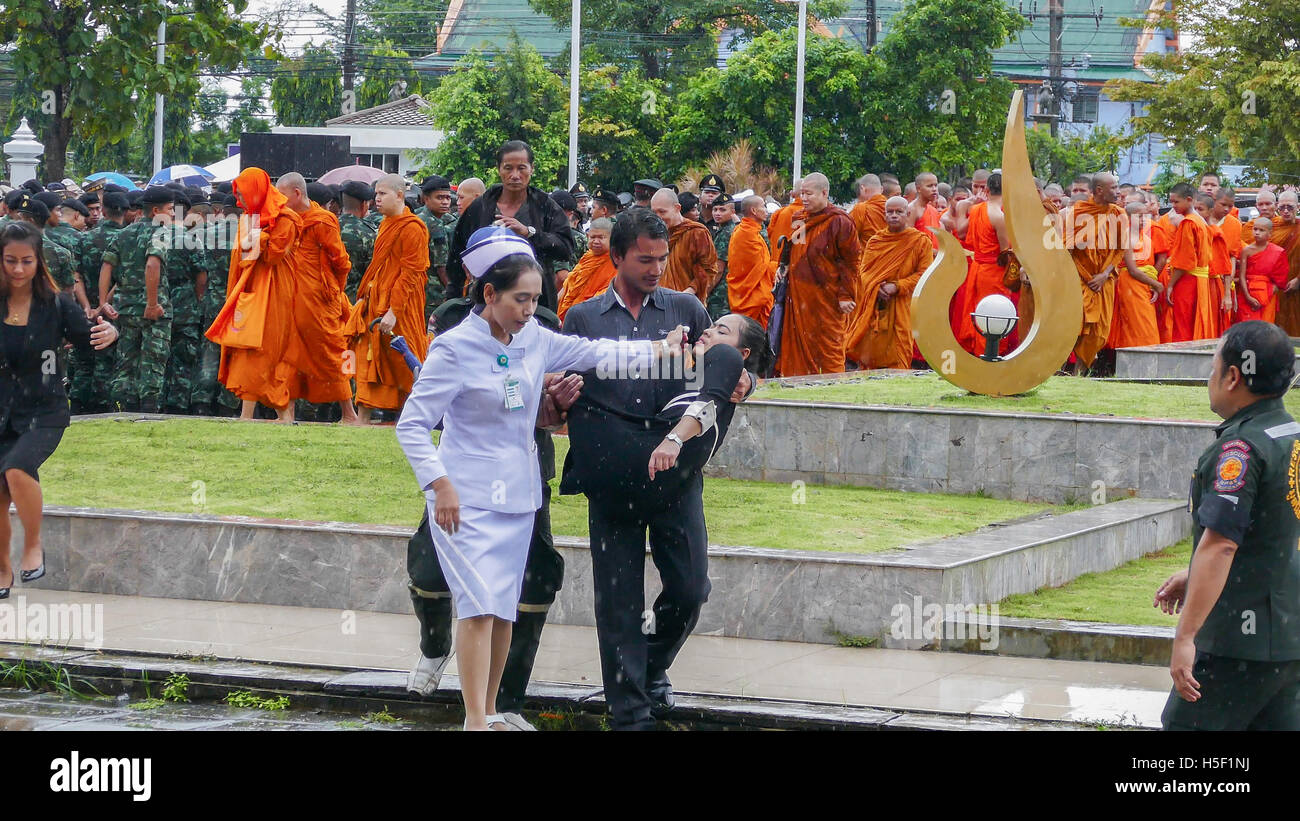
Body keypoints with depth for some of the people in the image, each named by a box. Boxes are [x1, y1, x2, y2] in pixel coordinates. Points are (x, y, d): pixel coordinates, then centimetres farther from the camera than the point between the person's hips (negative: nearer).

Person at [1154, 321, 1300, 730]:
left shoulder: (1241, 449, -17)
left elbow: (1220, 544, -24)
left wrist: (1185, 636, -25)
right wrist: (1191, 576, 32)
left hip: (1240, 643, -9)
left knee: (1185, 724, -1)